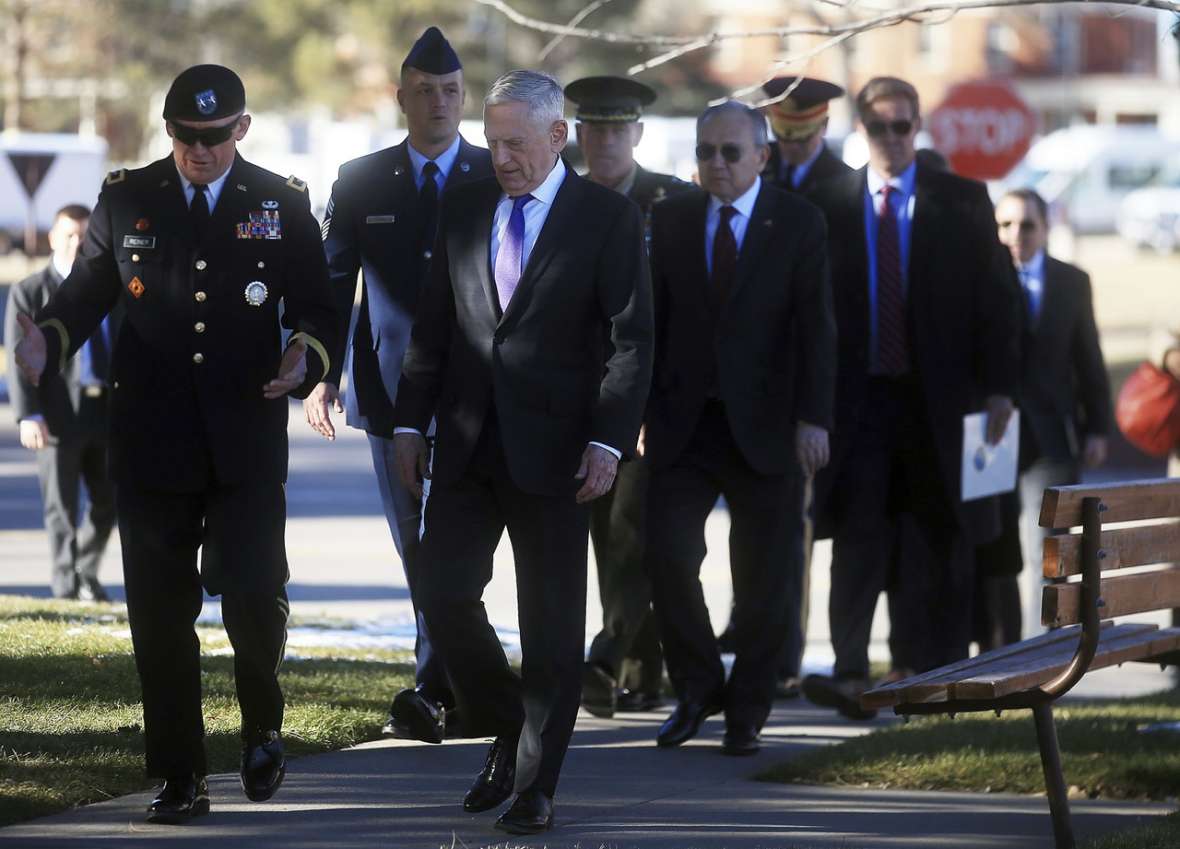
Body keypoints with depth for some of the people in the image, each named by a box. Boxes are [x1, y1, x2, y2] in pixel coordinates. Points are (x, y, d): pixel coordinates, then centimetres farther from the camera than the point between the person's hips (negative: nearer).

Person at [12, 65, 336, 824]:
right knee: (161, 616, 2)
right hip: (151, 440, 1)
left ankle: (263, 727, 18)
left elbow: (317, 310, 6)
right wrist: (49, 341, -11)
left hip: (247, 443, -1)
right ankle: (180, 781, 11)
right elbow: (86, 295, 10)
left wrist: (306, 358, -16)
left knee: (253, 592, -12)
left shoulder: (283, 204, 5)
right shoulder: (126, 200, 6)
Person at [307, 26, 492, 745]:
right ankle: (464, 687, 20)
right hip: (389, 386, 3)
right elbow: (329, 284, 5)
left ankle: (431, 693, -12)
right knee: (417, 550, 8)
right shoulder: (361, 182, 6)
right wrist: (321, 375, -5)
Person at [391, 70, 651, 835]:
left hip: (553, 453, -4)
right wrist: (411, 422, 7)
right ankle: (507, 734, 19)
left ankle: (536, 786, 10)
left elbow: (631, 340, -7)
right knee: (445, 598, -4)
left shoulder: (609, 219, -3)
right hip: (467, 447, 4)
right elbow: (434, 325, 13)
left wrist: (609, 441, -16)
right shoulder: (466, 210, 9)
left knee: (552, 626, 1)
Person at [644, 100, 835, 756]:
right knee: (669, 556, -9)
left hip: (764, 426, -2)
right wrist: (641, 407, 4)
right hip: (685, 425, 2)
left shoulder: (799, 223, -2)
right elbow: (655, 319, 9)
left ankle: (747, 712, 16)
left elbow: (818, 328, -6)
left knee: (766, 578, 3)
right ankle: (698, 690, 11)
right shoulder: (672, 221, 7)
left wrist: (814, 418, -14)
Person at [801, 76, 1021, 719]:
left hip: (937, 398, 1)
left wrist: (998, 387, -4)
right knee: (858, 535, -9)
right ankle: (851, 674, -15)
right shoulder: (829, 203, 5)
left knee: (934, 542, 7)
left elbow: (997, 297, 4)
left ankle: (926, 673, 15)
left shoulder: (962, 202, 5)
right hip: (857, 395, -1)